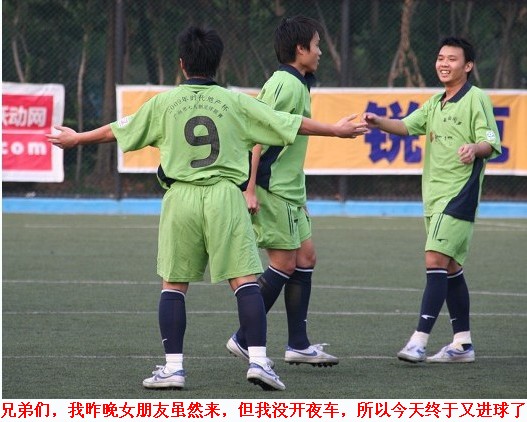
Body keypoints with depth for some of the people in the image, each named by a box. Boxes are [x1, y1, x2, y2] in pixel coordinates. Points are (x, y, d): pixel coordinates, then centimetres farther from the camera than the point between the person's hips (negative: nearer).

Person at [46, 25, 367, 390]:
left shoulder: (165, 102, 6)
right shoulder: (234, 101, 4)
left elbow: (118, 131, 17)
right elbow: (289, 124, 7)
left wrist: (76, 139, 33)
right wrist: (336, 130, 18)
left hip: (181, 197, 1)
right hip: (225, 196, -1)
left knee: (174, 284, 9)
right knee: (245, 280, -2)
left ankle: (173, 366, 4)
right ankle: (258, 360, -12)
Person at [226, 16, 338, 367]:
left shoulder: (297, 85, 16)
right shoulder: (287, 85, -14)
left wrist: (300, 198, 24)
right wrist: (250, 188, -23)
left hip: (288, 191, 10)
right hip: (271, 190, -10)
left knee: (306, 255, 9)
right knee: (284, 262, -8)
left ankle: (298, 345, 12)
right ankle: (244, 339, -1)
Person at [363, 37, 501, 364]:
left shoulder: (476, 99, -5)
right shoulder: (436, 103, 18)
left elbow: (492, 143, -12)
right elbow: (408, 126, 7)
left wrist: (475, 148, -34)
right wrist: (379, 122, -12)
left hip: (459, 194, -8)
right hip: (434, 195, 8)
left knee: (436, 260, -17)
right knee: (451, 268, 11)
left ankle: (419, 341, -22)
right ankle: (463, 344, 16)